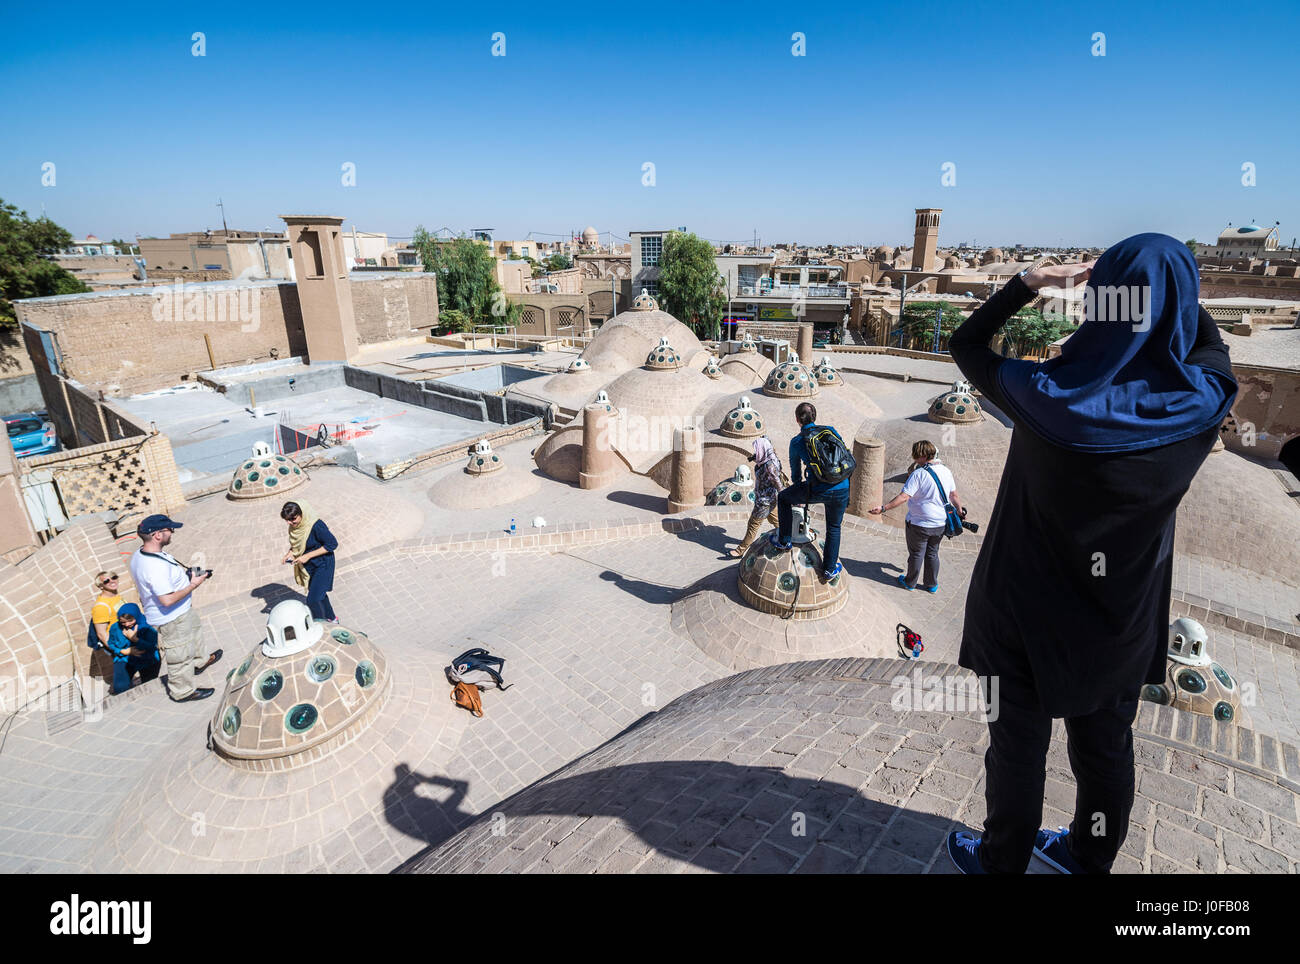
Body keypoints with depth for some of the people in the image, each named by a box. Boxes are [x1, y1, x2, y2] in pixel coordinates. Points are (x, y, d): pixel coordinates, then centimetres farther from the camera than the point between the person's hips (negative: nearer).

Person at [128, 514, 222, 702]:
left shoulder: (140, 554, -5)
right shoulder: (155, 567, -38)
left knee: (195, 627, 33)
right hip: (171, 619, -10)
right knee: (181, 655, 9)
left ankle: (200, 661, 57)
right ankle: (183, 692, 29)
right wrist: (193, 584, -26)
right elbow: (167, 600, -35)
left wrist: (184, 573, 3)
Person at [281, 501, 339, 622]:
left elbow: (332, 544, -24)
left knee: (313, 600, -7)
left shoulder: (316, 526, -30)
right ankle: (331, 618, 44)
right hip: (307, 566, 8)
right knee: (319, 594, 23)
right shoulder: (295, 525, -8)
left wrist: (308, 555, -25)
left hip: (322, 565, -8)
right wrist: (291, 552, -10)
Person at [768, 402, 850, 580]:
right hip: (842, 489, 3)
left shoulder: (796, 441, 6)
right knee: (834, 528, 25)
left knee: (783, 498, 24)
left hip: (818, 490, -3)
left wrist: (799, 494, 34)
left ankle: (784, 540, 29)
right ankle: (830, 569, 34)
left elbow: (795, 472, 18)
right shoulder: (831, 430, 11)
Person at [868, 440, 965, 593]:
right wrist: (960, 510, 25)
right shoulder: (946, 471, -1)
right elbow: (953, 495, 10)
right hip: (940, 524, 6)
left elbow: (904, 496, -28)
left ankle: (910, 583, 29)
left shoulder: (919, 474, -21)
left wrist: (883, 508, -29)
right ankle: (931, 584, 33)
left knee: (916, 554, 12)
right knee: (932, 554, 21)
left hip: (919, 524, -5)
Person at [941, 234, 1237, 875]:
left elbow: (965, 343, -5)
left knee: (1018, 749, 17)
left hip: (1029, 614, -3)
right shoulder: (1201, 402, -16)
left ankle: (1001, 862, 40)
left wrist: (1030, 282, -2)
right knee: (1106, 749, 25)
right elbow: (1207, 340, 10)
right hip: (1122, 622, 3)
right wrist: (1166, 285, 10)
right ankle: (1090, 858, 50)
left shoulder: (1044, 396, -25)